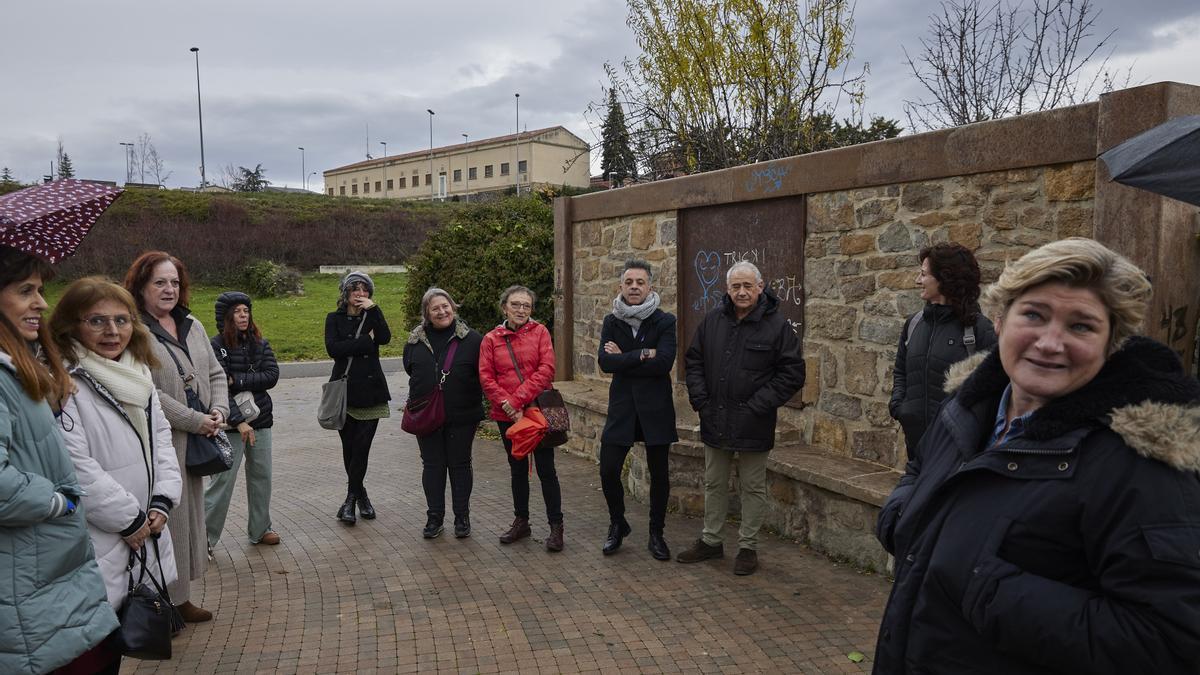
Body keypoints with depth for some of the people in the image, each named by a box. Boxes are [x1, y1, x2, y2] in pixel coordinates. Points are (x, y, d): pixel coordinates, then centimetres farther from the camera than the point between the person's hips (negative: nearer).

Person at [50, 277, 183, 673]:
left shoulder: (137, 374, 10)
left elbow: (161, 438, 11)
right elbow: (75, 468, -21)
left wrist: (162, 502, -2)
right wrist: (128, 519, -13)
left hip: (143, 536, 7)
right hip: (97, 546, -7)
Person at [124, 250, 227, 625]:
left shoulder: (192, 326, 11)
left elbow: (215, 373, 16)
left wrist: (219, 411, -1)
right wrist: (197, 421, -16)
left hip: (195, 443, 8)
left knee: (189, 516, 15)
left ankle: (181, 597, 29)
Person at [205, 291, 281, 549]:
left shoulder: (260, 344, 6)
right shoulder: (218, 346, -9)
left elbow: (272, 376, -6)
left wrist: (236, 380, -16)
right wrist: (239, 421, -21)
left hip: (261, 421, 5)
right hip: (231, 425, -5)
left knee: (262, 476, 12)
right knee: (222, 481, -2)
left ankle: (259, 530, 26)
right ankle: (204, 537, 10)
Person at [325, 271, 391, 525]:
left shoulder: (372, 315, 8)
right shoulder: (335, 319, 6)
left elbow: (385, 338, -13)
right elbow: (333, 348, -12)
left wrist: (372, 309, -16)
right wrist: (366, 341, -12)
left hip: (370, 390, 0)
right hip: (344, 389, 0)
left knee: (362, 446, -5)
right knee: (349, 446, 8)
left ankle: (351, 498, 3)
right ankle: (360, 494, 23)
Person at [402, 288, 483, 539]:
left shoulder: (472, 339, -6)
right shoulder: (415, 340, 3)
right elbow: (410, 369, 17)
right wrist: (422, 394, 9)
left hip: (461, 415, -2)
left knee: (460, 464, 8)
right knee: (432, 464, 9)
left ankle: (462, 518, 20)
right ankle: (434, 517, 21)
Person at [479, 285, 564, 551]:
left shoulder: (539, 332, -2)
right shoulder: (491, 339, 4)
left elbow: (546, 369, -12)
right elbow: (486, 377, -2)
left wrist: (518, 400, -17)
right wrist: (507, 404, -15)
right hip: (507, 415, 3)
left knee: (546, 469, 0)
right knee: (517, 469, 15)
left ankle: (556, 526, 10)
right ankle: (521, 521, 29)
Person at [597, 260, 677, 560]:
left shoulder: (665, 321, -5)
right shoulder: (611, 322, 4)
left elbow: (664, 363, -19)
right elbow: (605, 362, -10)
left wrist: (623, 360, -13)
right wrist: (642, 355, -18)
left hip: (656, 407, -2)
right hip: (622, 406, 2)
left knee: (659, 474, 7)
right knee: (608, 470, -1)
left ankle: (656, 533, 25)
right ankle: (617, 524, 24)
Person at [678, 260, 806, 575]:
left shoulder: (776, 325, -10)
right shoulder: (713, 320, 2)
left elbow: (792, 373, -9)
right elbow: (693, 360, 11)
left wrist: (758, 406, -14)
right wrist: (700, 399, 0)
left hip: (753, 425, -4)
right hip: (715, 420, 4)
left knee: (753, 487, 9)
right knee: (714, 483, 17)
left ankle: (748, 547, 23)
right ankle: (711, 540, 32)